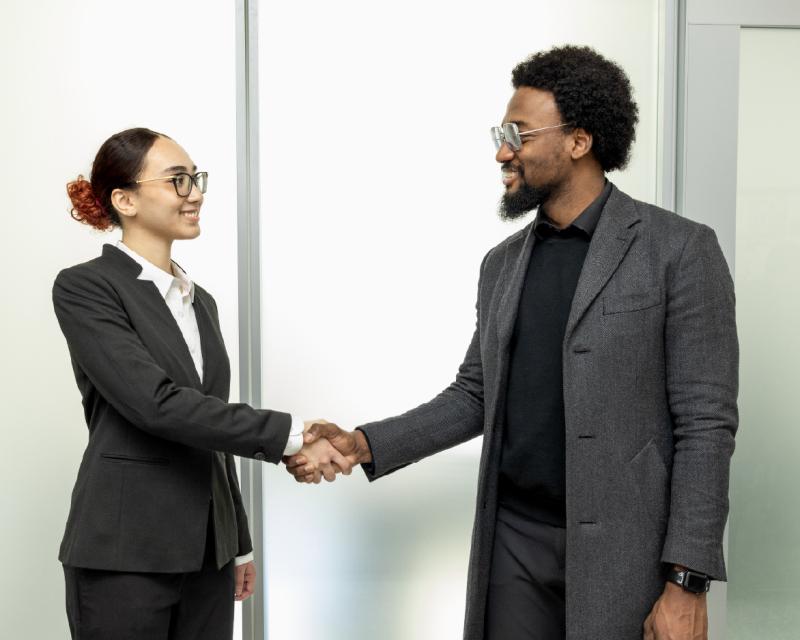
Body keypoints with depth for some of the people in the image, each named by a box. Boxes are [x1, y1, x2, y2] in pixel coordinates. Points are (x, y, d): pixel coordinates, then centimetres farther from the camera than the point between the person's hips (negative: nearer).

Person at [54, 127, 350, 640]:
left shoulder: (201, 301, 14)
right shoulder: (85, 288, -8)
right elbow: (156, 404, -21)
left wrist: (239, 544, 18)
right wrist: (289, 434, -24)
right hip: (125, 554, -6)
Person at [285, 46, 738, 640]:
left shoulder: (680, 250, -8)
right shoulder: (503, 263, 10)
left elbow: (705, 423, -11)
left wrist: (687, 582, -14)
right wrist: (364, 445, 2)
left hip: (623, 553, -5)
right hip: (513, 541, 5)